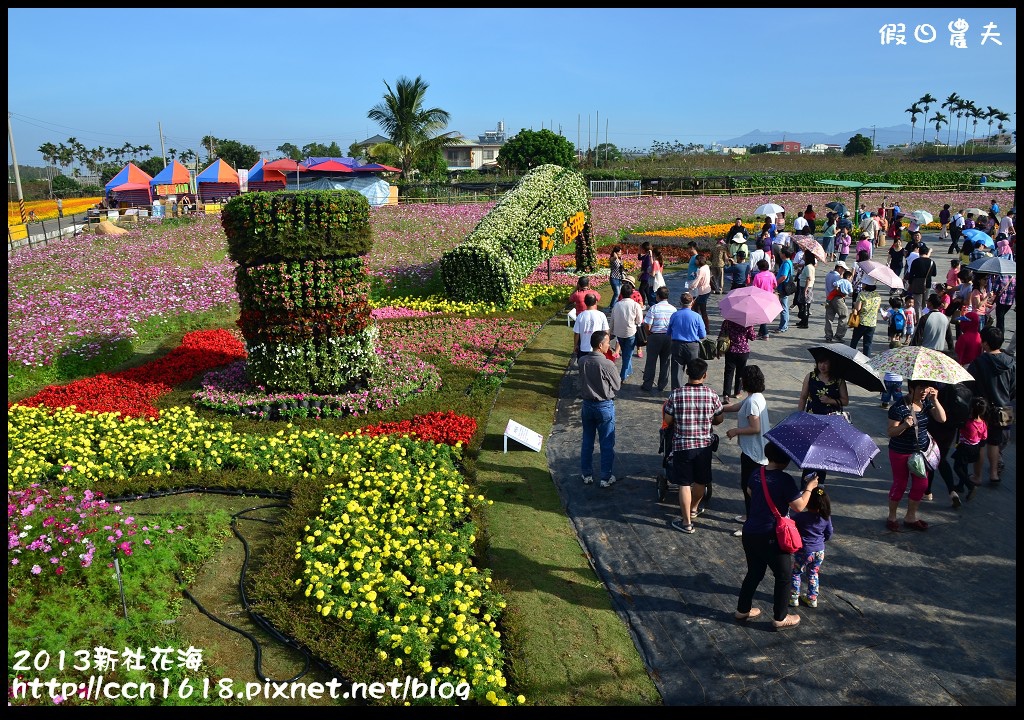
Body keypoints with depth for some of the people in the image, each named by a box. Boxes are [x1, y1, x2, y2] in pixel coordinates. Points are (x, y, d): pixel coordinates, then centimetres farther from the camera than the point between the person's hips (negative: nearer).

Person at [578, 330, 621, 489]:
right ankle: (606, 478, 15)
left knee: (587, 441, 16)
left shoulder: (582, 361, -6)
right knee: (607, 444, 8)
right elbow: (617, 386, -9)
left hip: (587, 404, 5)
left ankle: (587, 475, 26)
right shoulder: (607, 364, -21)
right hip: (605, 406, -5)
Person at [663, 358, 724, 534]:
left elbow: (667, 420, -7)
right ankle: (693, 508, 43)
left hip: (682, 445, -2)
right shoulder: (711, 394, -8)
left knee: (684, 484, 6)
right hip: (704, 445, 2)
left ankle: (686, 522, 11)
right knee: (700, 481, 21)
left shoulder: (676, 394, -13)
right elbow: (719, 419, 3)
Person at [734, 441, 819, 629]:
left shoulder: (756, 473, 2)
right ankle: (780, 618, 21)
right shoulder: (785, 480, -18)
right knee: (784, 576, 13)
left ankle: (743, 610, 32)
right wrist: (809, 488, -2)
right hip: (771, 537, -7)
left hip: (750, 533, 7)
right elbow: (799, 507, -15)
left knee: (754, 573, 24)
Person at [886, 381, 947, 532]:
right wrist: (905, 425, -36)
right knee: (900, 485, 6)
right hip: (901, 453, -6)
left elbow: (942, 419, -8)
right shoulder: (899, 408, -20)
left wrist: (935, 400, -18)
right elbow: (890, 432, -18)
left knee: (921, 484, 11)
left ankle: (910, 517, 29)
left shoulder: (926, 403, 0)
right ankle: (891, 517, 25)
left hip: (921, 451, 6)